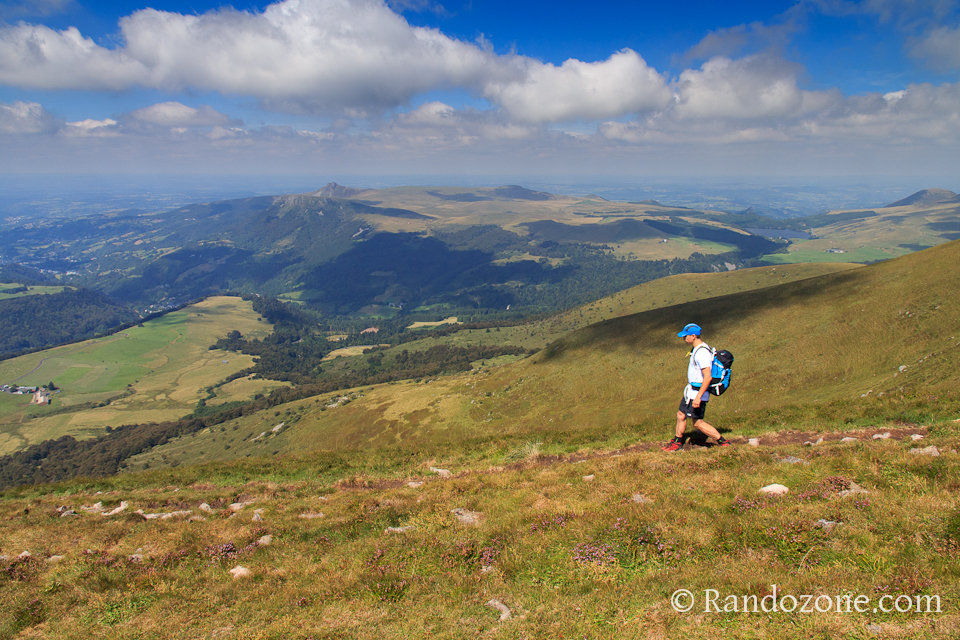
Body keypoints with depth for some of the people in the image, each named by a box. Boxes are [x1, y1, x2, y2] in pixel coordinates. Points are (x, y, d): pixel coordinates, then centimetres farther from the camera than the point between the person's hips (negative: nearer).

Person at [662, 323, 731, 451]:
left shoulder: (702, 353, -24)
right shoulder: (697, 348, 9)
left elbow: (708, 377, -29)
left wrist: (698, 397, -31)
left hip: (698, 391, -10)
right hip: (691, 390, 10)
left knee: (698, 422, -2)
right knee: (681, 415, 14)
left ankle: (723, 441, 8)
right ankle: (677, 443, 26)